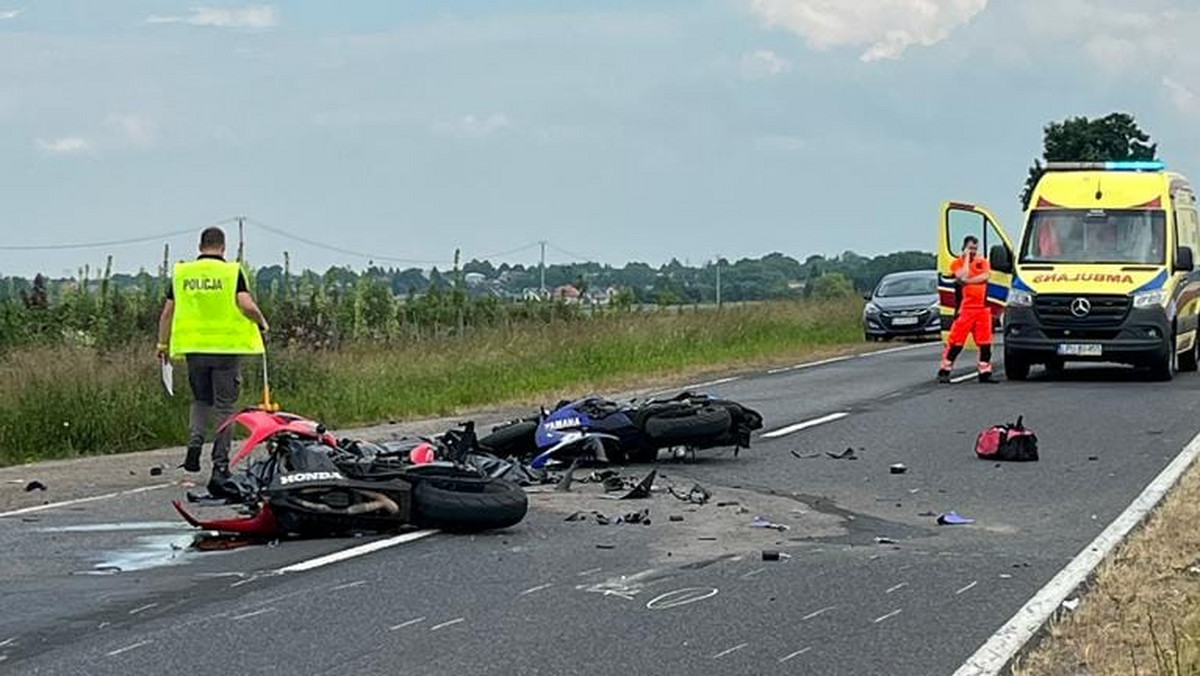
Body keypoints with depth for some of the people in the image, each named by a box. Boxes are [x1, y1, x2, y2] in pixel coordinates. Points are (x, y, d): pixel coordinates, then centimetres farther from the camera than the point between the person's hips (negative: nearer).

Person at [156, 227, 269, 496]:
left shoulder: (182, 273, 5)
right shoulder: (231, 272, -5)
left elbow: (167, 313, 7)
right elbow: (246, 305, -16)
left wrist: (163, 345, 17)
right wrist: (262, 323, 4)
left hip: (194, 348, 3)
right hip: (226, 348, -3)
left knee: (201, 400, 21)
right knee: (225, 407, 4)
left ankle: (194, 444, -2)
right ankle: (220, 466, 0)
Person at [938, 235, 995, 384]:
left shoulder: (983, 262, 13)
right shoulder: (957, 263, 3)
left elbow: (985, 276, -5)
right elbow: (963, 276, -16)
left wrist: (967, 281, -12)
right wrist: (967, 258, -7)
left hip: (983, 307, 4)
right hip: (965, 308, -4)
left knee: (985, 342, 4)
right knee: (956, 341, -5)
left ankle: (985, 372, 11)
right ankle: (944, 371, 1)